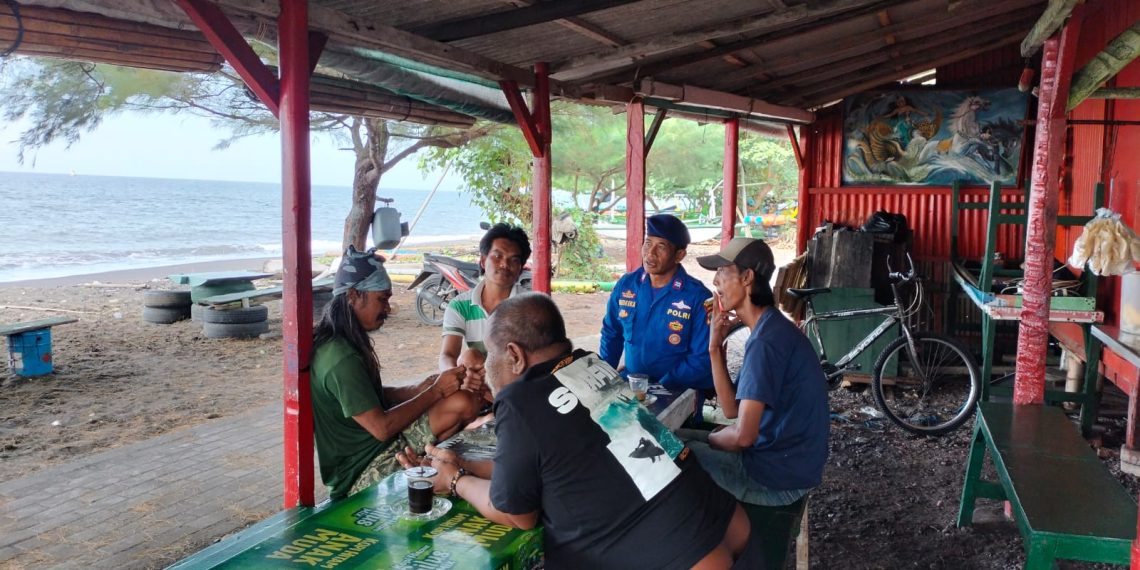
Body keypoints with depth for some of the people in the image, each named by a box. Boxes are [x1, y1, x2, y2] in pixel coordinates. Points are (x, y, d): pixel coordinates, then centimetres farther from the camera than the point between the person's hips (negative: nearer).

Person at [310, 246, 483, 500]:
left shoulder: (345, 343, 6)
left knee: (463, 401, -4)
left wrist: (423, 388, -2)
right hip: (361, 475, -9)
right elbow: (382, 427, -23)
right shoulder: (341, 359, -25)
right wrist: (436, 391, -14)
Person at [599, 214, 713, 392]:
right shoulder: (626, 285, 3)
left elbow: (702, 358, -11)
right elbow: (611, 334, 16)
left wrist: (660, 388, -17)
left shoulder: (698, 297, -11)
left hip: (678, 391, -3)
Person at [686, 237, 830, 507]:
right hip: (783, 457, 9)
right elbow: (732, 409, 5)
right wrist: (716, 346, -4)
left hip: (778, 478, -9)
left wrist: (706, 440, -6)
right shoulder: (771, 328, 8)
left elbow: (742, 435, -27)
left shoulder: (765, 340, -23)